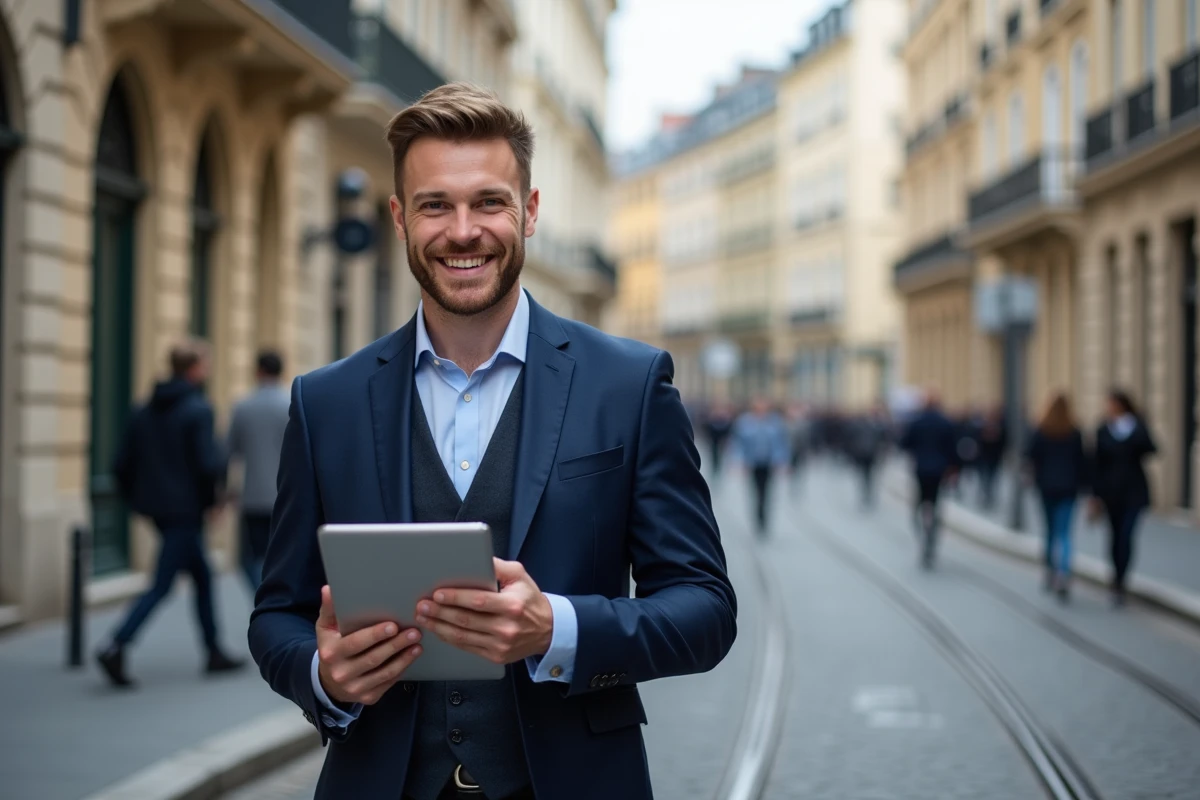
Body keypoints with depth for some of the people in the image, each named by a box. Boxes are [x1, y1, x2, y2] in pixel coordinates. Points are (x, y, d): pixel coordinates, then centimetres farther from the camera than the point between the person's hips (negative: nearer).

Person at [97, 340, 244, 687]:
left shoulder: (145, 411, 9)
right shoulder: (198, 410, -14)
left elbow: (122, 465, 8)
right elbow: (209, 463, -20)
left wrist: (136, 499, 18)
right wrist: (212, 498, -3)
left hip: (157, 508, 8)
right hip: (185, 509, -8)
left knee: (202, 576, 17)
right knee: (161, 586, -5)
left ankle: (214, 653, 22)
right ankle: (116, 648, -14)